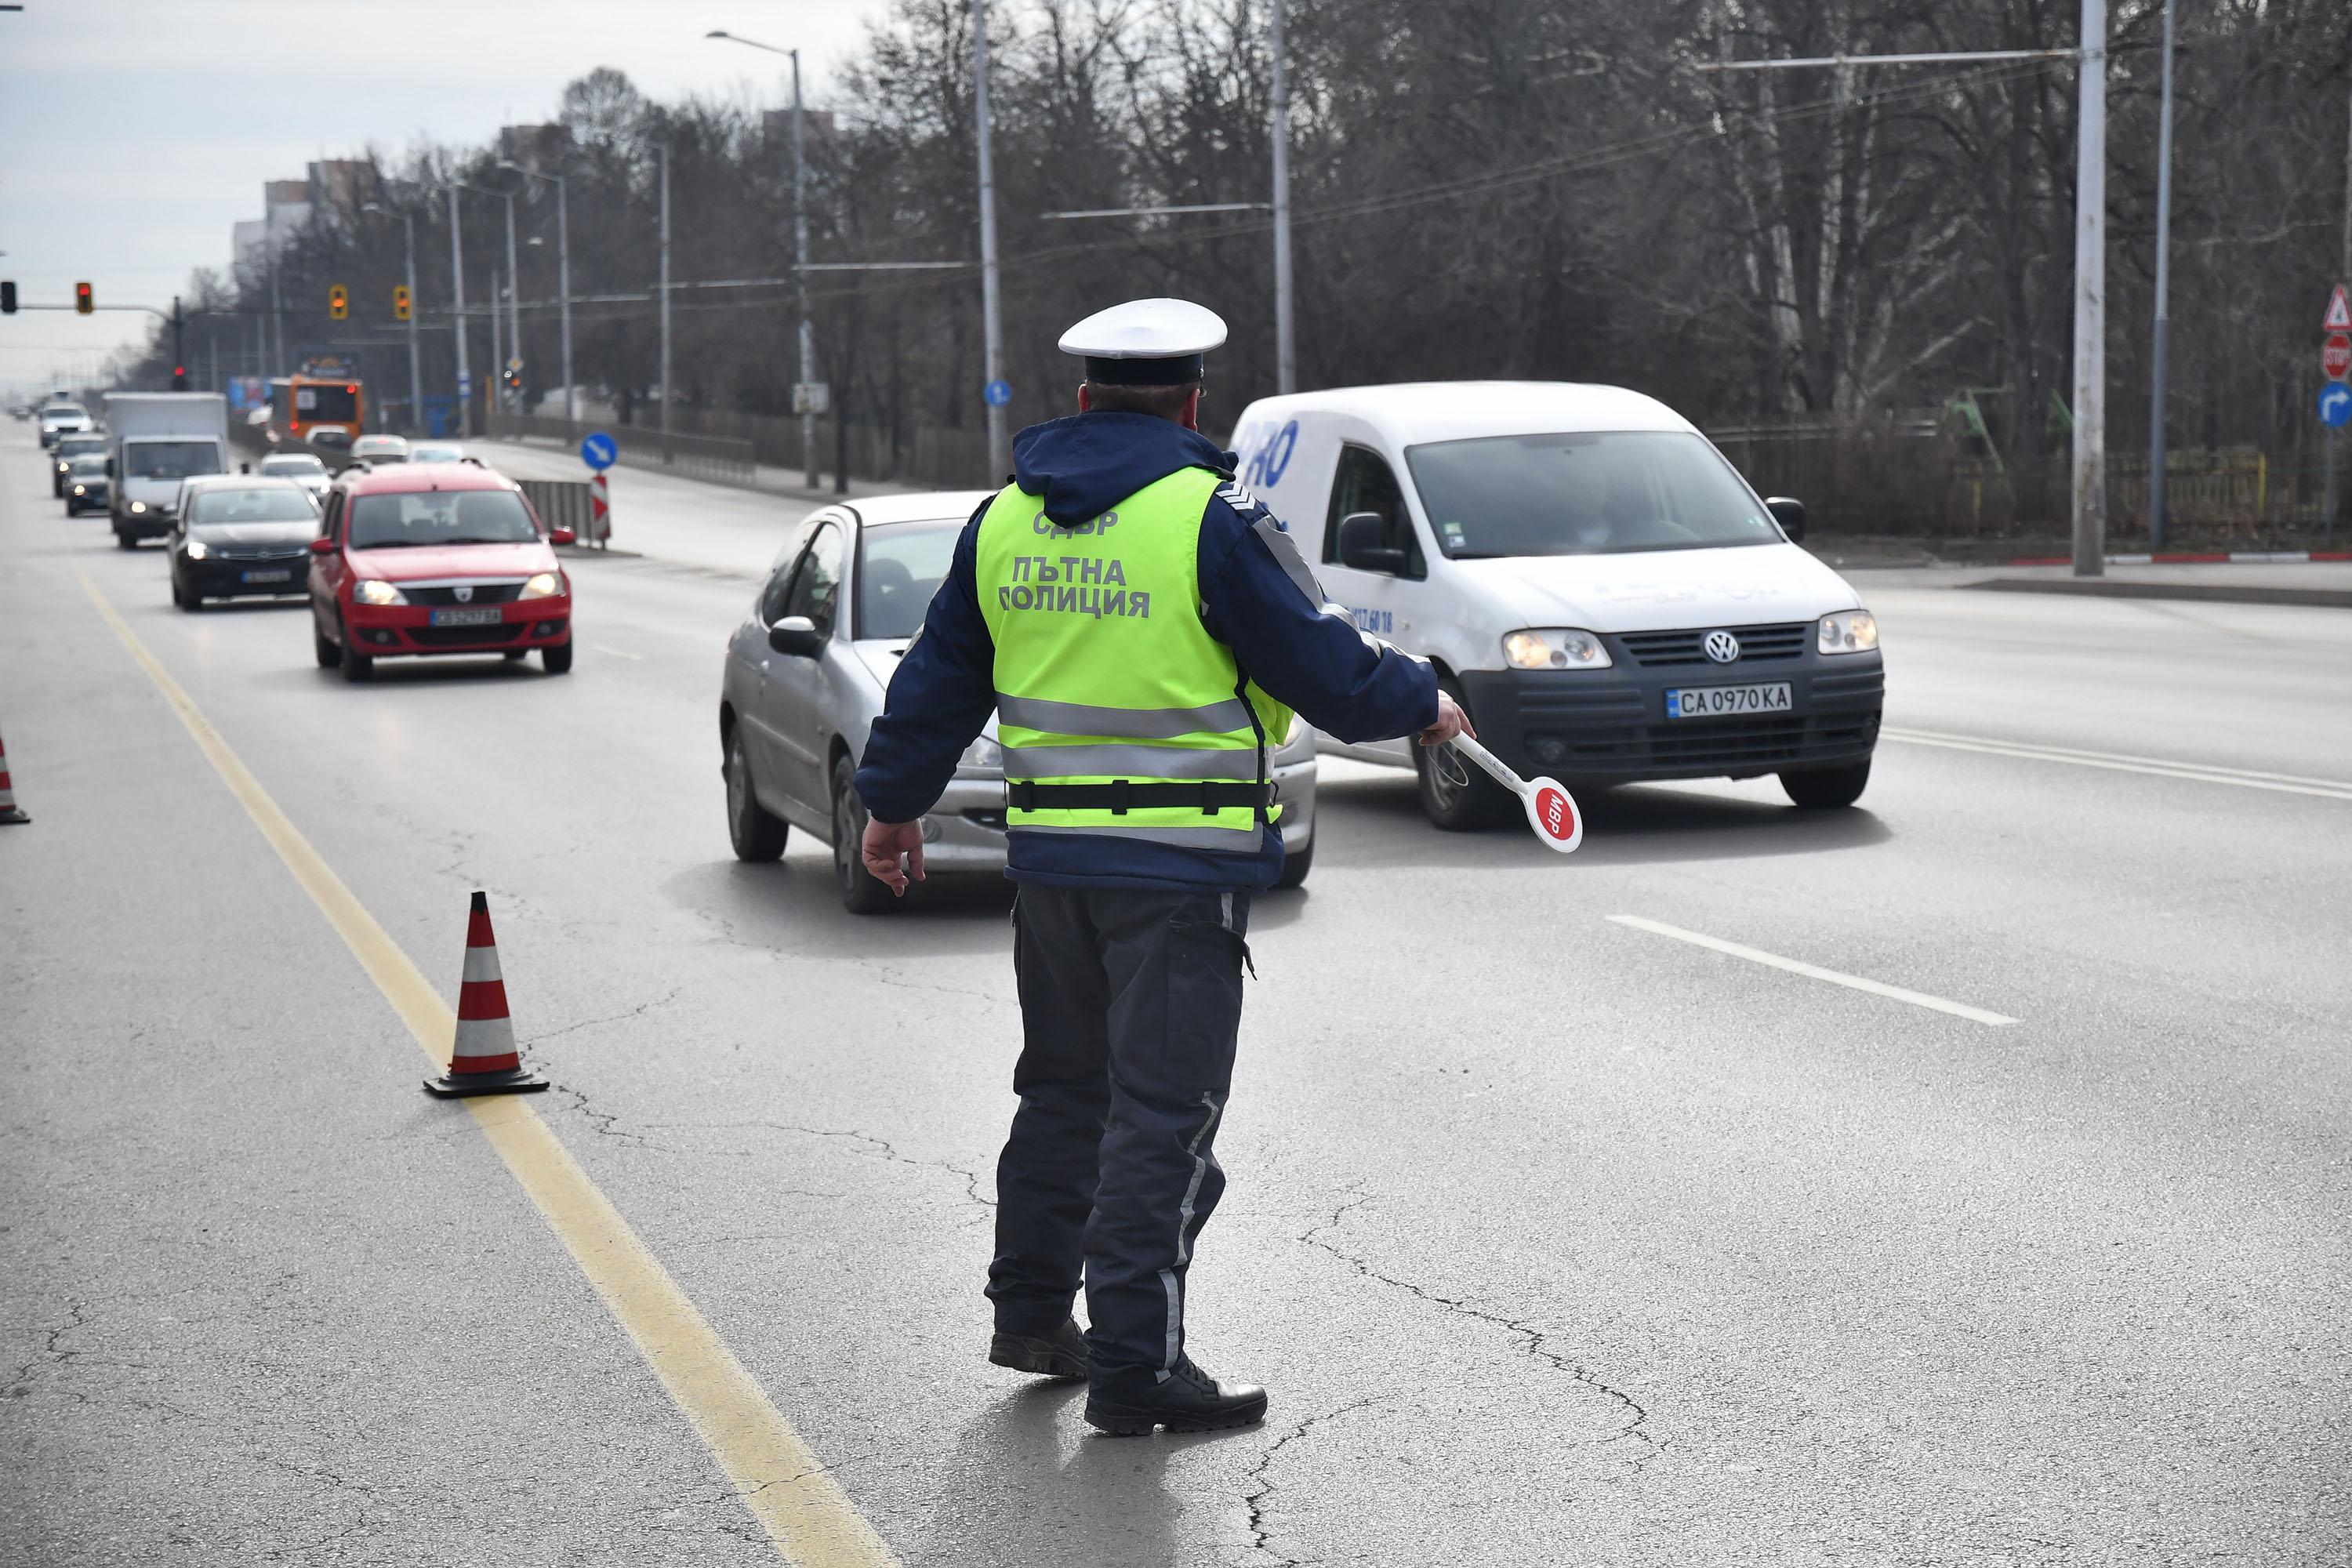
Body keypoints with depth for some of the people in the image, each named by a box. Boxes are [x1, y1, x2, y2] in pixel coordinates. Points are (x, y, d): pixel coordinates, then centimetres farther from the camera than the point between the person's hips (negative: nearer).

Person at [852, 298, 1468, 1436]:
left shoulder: (1007, 520, 8)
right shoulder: (1209, 518, -12)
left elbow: (939, 678, 16)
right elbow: (1323, 667, -9)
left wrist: (894, 802, 28)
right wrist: (1418, 704, 10)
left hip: (1048, 855, 6)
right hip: (1181, 867, -6)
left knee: (1065, 1084, 21)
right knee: (1163, 1109, -2)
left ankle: (1032, 1310, 31)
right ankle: (1133, 1363, -2)